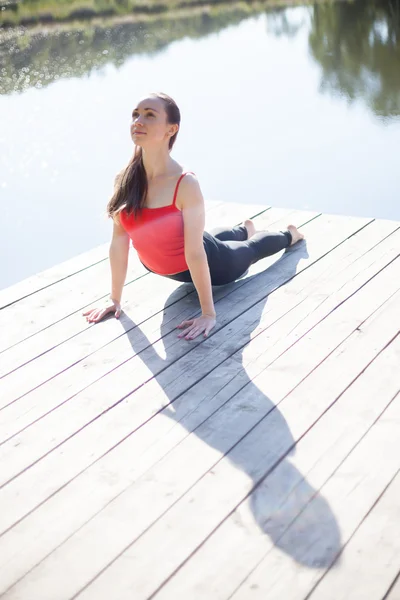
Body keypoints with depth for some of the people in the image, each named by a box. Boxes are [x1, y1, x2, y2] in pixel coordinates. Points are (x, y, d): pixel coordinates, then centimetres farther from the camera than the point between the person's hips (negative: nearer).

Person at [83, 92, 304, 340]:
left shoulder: (186, 184, -37)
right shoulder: (125, 180, -22)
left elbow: (195, 252, -35)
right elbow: (119, 241, -15)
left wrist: (209, 314, -30)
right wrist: (115, 298, -9)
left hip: (209, 263, -5)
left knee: (251, 249, 29)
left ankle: (289, 234, 62)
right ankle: (245, 229, 72)